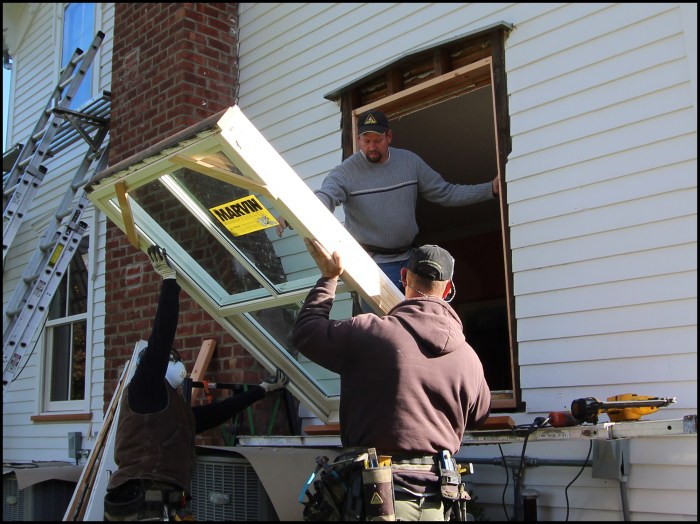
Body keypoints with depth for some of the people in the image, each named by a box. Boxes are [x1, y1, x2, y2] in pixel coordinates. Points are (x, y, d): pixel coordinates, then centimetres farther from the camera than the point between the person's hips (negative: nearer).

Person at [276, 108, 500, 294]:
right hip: (373, 263, -5)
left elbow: (444, 193, 5)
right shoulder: (345, 172, -13)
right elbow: (324, 197, -30)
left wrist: (491, 189, -2)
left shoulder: (410, 161, 1)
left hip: (409, 258, 5)